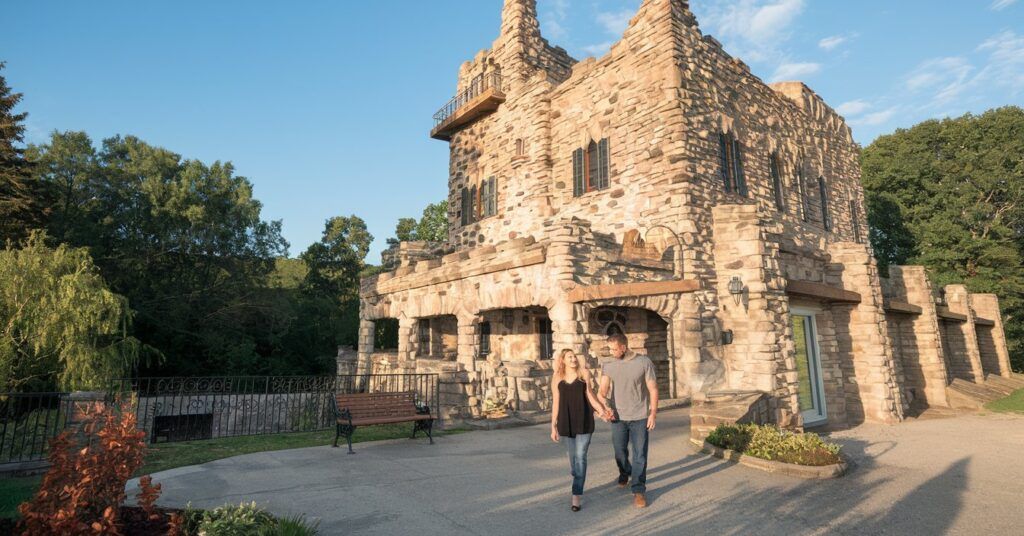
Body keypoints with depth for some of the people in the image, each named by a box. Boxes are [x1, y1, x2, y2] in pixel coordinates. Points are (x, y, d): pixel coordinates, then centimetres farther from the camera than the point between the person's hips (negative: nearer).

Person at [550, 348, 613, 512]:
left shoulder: (583, 373, 1)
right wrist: (553, 426, 3)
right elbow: (556, 403, 4)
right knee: (572, 456, 13)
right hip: (566, 423, 1)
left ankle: (577, 494, -2)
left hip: (584, 421, -1)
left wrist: (601, 410, -9)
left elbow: (589, 394, 4)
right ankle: (577, 479, 39)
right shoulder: (557, 378, 1)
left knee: (580, 456, -5)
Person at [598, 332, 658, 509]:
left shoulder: (644, 362, -9)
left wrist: (653, 413, -10)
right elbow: (603, 390, -9)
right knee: (620, 451, 16)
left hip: (640, 417, -3)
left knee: (639, 454, 0)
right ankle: (625, 474, 44)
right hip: (618, 417, 3)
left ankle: (639, 490, 12)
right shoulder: (608, 365, -3)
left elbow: (653, 389, -5)